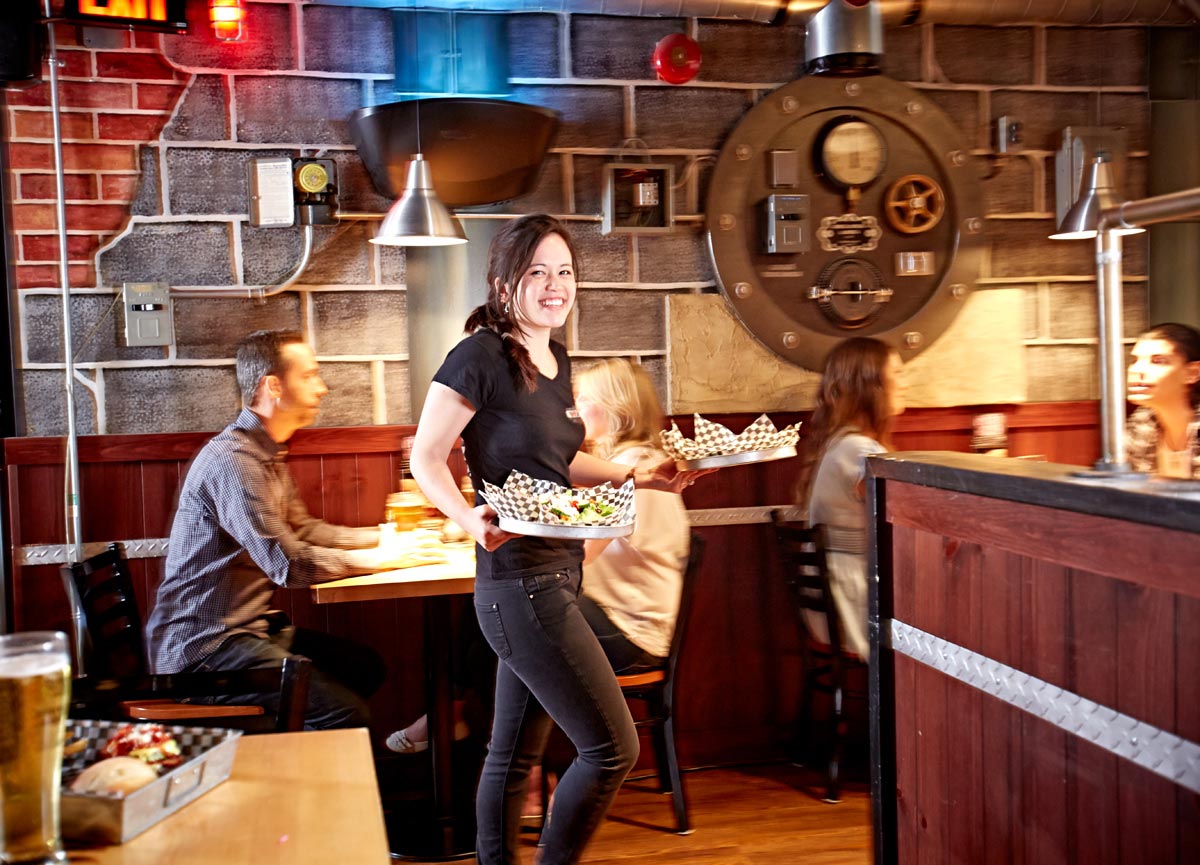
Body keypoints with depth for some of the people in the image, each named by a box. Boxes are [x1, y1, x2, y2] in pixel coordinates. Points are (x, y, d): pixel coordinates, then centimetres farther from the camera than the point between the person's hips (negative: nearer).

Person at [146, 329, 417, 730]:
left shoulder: (267, 452, 12)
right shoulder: (233, 460, -22)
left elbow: (300, 529, 17)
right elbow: (289, 564, -27)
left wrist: (384, 536, 7)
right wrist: (382, 559, -17)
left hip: (246, 626, 11)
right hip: (204, 647, -11)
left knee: (367, 667, 13)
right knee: (348, 715, -20)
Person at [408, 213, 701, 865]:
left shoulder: (556, 360, 13)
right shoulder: (481, 355, -13)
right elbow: (426, 457, -11)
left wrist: (638, 476, 15)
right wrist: (469, 518, -27)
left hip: (556, 577, 9)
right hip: (520, 583, -8)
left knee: (514, 752, 17)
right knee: (612, 747, -5)